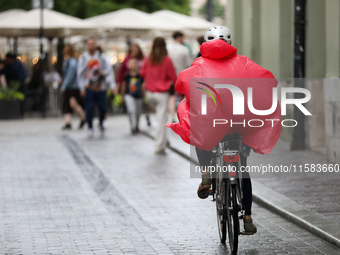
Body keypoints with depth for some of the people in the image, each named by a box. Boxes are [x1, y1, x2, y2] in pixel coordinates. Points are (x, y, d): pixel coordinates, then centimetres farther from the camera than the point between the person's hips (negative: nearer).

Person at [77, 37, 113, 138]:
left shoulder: (101, 57, 9)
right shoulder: (83, 58, 5)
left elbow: (107, 70, 9)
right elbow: (80, 74, 4)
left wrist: (102, 72, -14)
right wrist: (82, 87, -4)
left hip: (100, 87, 1)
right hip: (89, 88, -1)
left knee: (102, 107, 1)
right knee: (89, 108, -7)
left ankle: (101, 123, 28)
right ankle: (90, 128, 4)